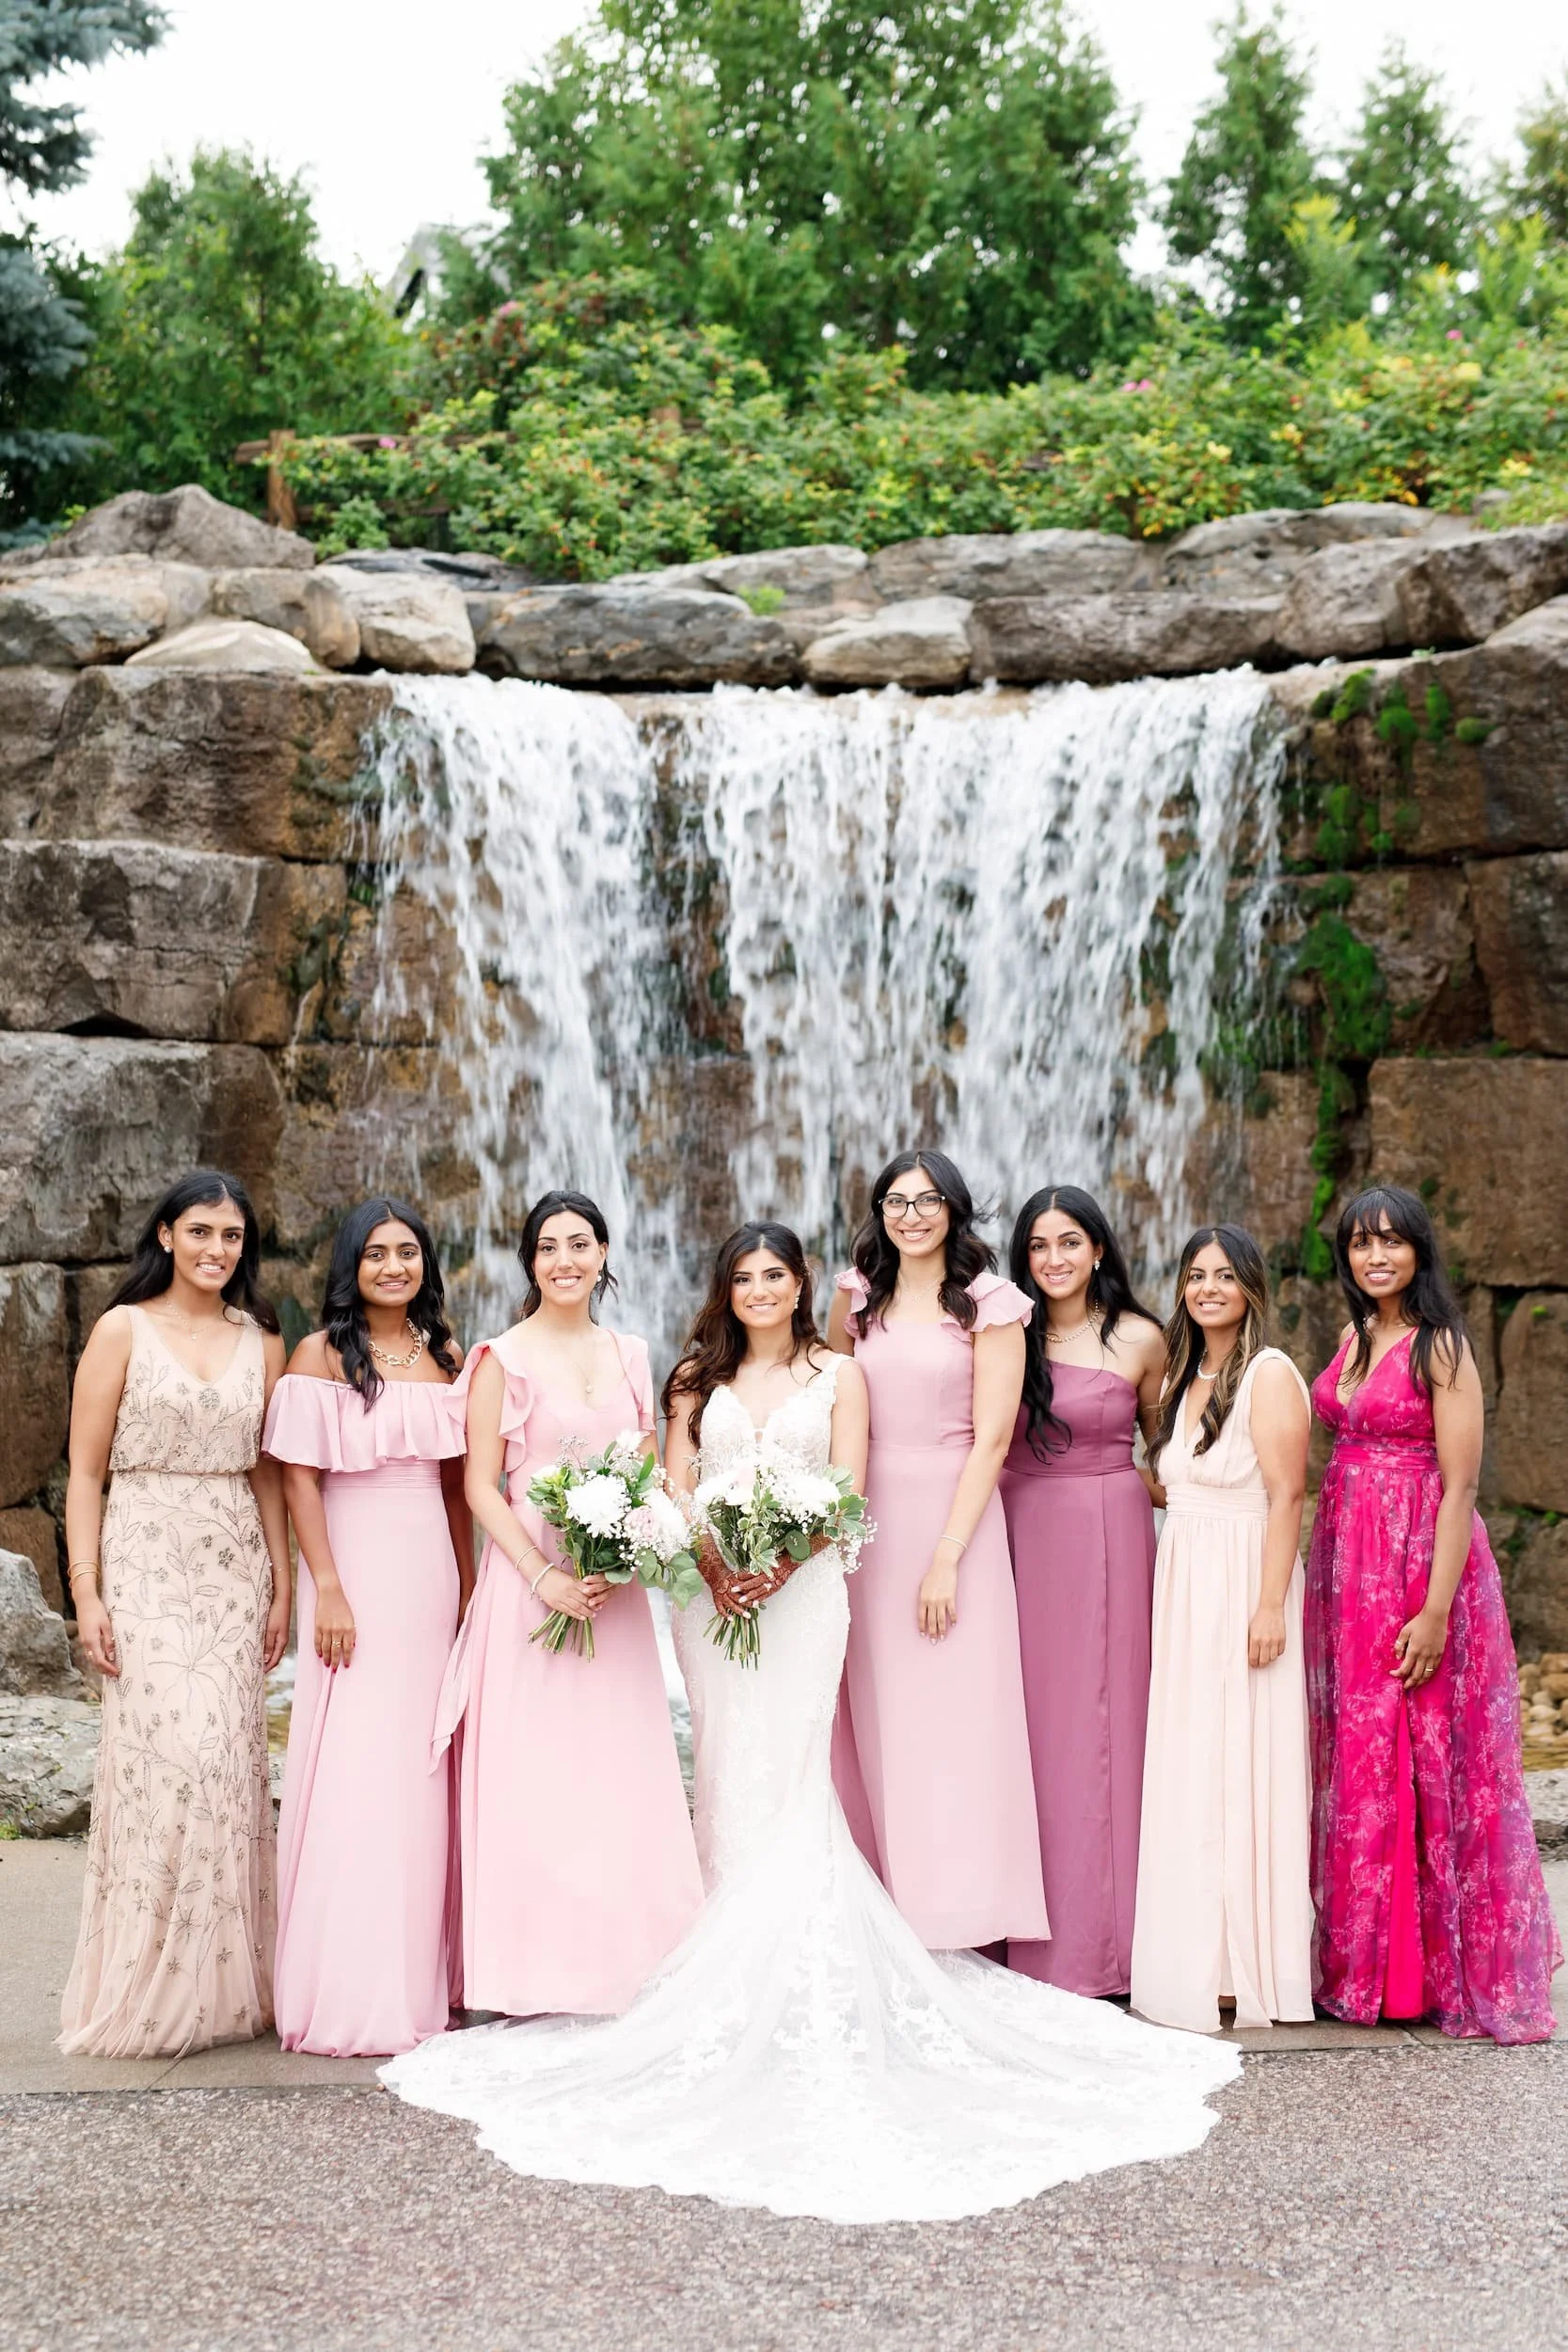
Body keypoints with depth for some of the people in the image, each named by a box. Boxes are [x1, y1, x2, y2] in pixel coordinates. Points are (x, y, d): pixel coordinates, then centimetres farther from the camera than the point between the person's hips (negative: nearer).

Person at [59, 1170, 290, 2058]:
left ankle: (224, 1987, 11)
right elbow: (86, 1471, -1)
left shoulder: (262, 1341, 11)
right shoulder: (124, 1330, 1)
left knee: (232, 1763, 0)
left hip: (236, 1569, 4)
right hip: (146, 1562, -3)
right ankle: (147, 1994, -1)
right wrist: (86, 1592, -8)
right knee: (167, 1755, -12)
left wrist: (281, 1585, 7)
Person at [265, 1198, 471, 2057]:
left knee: (427, 1769, 8)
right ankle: (350, 1996, 3)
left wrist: (467, 1587, 9)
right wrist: (328, 1591, -14)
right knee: (356, 1769, -4)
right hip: (357, 1574, -5)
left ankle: (419, 1977, 19)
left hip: (433, 1578, 5)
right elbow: (299, 1478, -8)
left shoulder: (446, 1358, 11)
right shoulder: (322, 1355, -3)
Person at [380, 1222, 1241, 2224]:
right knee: (729, 1778, 1)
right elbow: (675, 1492, 7)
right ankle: (736, 1975, 7)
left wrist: (782, 1562, -16)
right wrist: (712, 1568, -12)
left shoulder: (838, 1374, 8)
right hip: (714, 1593, 3)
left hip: (801, 1588, -3)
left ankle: (799, 1996, -5)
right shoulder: (697, 1381, 15)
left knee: (786, 1774, -9)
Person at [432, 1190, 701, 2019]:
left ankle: (618, 1962, 16)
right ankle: (534, 1976, 5)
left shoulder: (629, 1354, 12)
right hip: (532, 1582, -4)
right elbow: (481, 1486, -6)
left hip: (616, 1589, 5)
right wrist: (543, 1577, -16)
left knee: (620, 1775, 6)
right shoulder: (504, 1357, -3)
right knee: (535, 1773, -3)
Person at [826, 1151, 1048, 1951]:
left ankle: (955, 1922, 6)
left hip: (954, 1519, -4)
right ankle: (887, 1919, 14)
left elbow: (991, 1439, -9)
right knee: (874, 1722, 5)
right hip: (868, 1524, 4)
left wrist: (947, 1558, -15)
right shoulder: (858, 1298, 10)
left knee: (953, 1721, -3)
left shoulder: (989, 1305, -4)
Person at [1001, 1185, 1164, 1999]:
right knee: (1025, 1724, 4)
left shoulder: (1139, 1341, 1)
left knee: (1098, 1725, 0)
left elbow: (1165, 1447, 14)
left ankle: (1097, 1940, 10)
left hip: (1107, 1539, -2)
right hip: (1019, 1536, 2)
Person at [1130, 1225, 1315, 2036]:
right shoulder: (1183, 1375, 15)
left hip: (1242, 1586, -8)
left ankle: (1250, 1965, 7)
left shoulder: (1270, 1375, -9)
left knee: (1241, 1764, -3)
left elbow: (1285, 1497, -15)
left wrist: (1271, 1605, -19)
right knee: (1186, 1772, 9)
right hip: (1182, 1585, 8)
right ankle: (1195, 1959, 17)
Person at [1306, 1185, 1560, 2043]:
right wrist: (1328, 1568, 9)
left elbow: (1460, 1487, -15)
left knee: (1424, 1764, -1)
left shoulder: (1440, 1347, -10)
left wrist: (1437, 1609, -20)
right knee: (1356, 1758, 11)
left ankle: (1449, 1967, 13)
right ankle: (1366, 1959, 22)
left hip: (1419, 1561, -7)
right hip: (1346, 1561, 7)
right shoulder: (1355, 1338, 12)